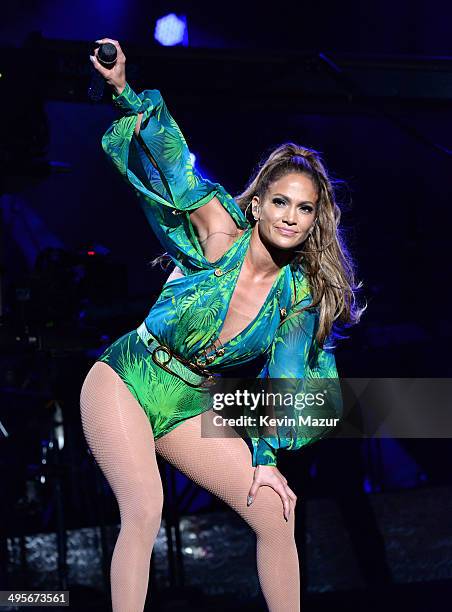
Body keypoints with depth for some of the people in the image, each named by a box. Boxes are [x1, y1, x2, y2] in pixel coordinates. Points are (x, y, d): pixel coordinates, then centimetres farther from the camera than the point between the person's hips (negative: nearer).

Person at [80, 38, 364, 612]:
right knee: (145, 510, -24)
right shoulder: (219, 236, -14)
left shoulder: (301, 293, -2)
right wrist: (127, 94, -35)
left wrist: (265, 456, 0)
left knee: (275, 511, -3)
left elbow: (285, 379, 5)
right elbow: (174, 163, -24)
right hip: (125, 382, -5)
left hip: (192, 408, 5)